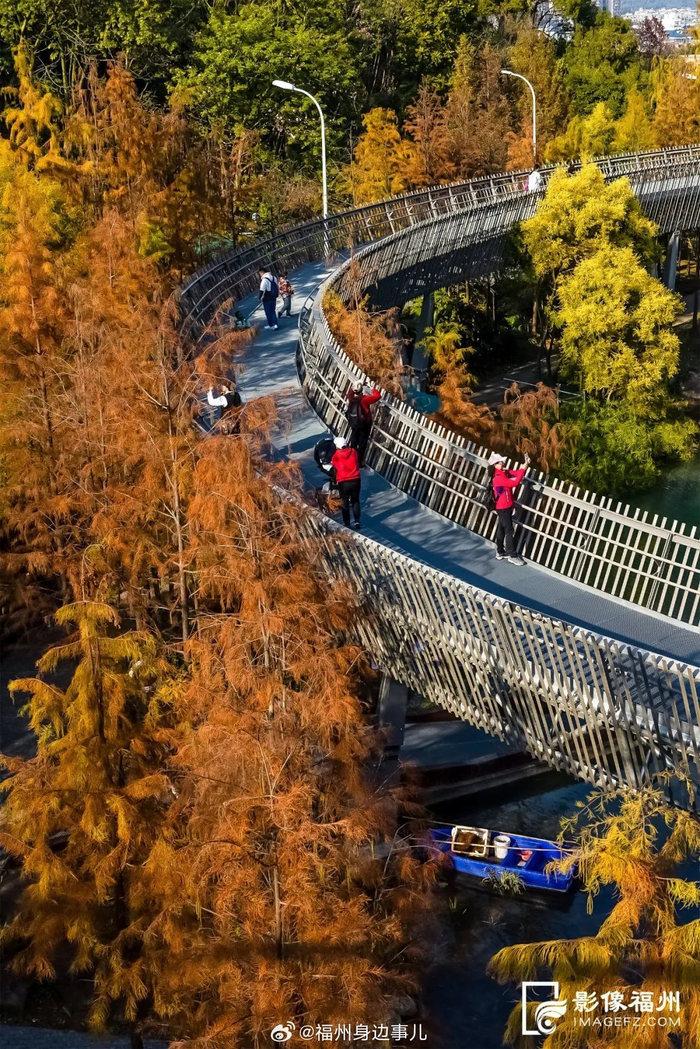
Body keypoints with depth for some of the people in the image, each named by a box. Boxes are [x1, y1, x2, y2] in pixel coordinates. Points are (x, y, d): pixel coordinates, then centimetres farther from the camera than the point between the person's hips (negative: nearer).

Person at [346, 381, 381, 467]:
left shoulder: (351, 398, -10)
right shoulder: (364, 399, -26)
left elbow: (350, 392, 15)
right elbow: (377, 396, -21)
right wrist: (374, 391, -3)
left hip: (354, 424, 5)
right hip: (364, 424, -5)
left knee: (354, 442, 20)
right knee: (362, 444, 6)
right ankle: (359, 463, 10)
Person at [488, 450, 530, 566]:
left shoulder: (504, 473, 2)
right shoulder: (498, 478, -27)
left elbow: (517, 474, -3)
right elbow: (515, 483, -32)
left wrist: (526, 465, -20)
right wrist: (524, 468, -30)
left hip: (505, 507, 9)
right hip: (503, 508, -9)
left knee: (502, 529, 18)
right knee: (509, 530, -3)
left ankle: (500, 552, 29)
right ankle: (512, 556, 4)